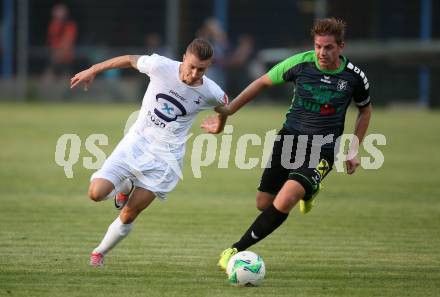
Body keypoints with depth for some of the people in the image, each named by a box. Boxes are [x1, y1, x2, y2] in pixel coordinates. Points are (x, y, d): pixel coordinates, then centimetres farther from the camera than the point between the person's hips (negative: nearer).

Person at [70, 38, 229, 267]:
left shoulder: (211, 93, -13)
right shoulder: (160, 66, -15)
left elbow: (225, 107, 12)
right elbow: (130, 60, 3)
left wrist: (219, 127, 28)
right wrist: (92, 70, 10)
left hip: (165, 157, -1)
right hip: (136, 142, 1)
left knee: (129, 214, -5)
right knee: (97, 193, -13)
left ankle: (100, 252, 20)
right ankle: (126, 187, 21)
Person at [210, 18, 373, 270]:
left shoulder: (354, 77, -8)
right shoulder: (301, 63, -9)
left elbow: (365, 110, 13)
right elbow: (264, 82, 6)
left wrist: (354, 150, 6)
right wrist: (228, 110, 6)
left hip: (322, 151, -3)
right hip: (290, 137, 3)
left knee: (285, 201, -24)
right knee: (264, 203, 7)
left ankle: (236, 250, -13)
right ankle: (309, 190, 39)